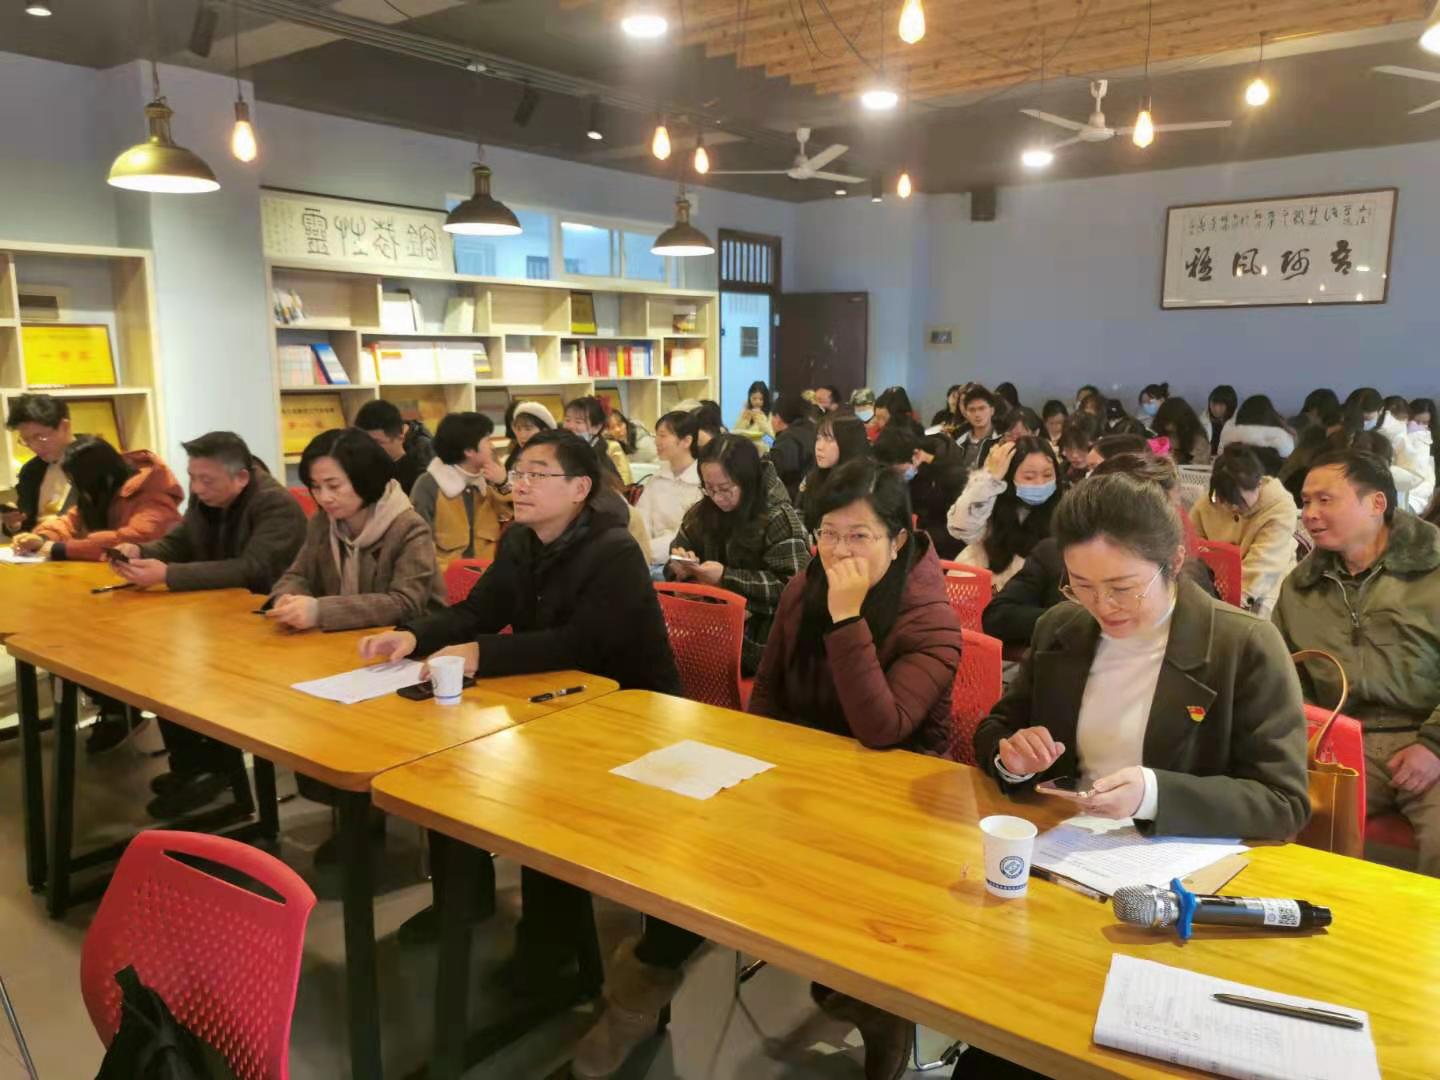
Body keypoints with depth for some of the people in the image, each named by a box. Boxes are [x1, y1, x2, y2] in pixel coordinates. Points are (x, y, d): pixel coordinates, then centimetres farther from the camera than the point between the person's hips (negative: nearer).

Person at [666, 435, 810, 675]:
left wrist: (727, 577, -22)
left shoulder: (777, 518, -11)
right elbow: (675, 567, 18)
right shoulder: (701, 513, 6)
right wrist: (680, 568, -8)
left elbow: (791, 586, -17)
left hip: (758, 635, -6)